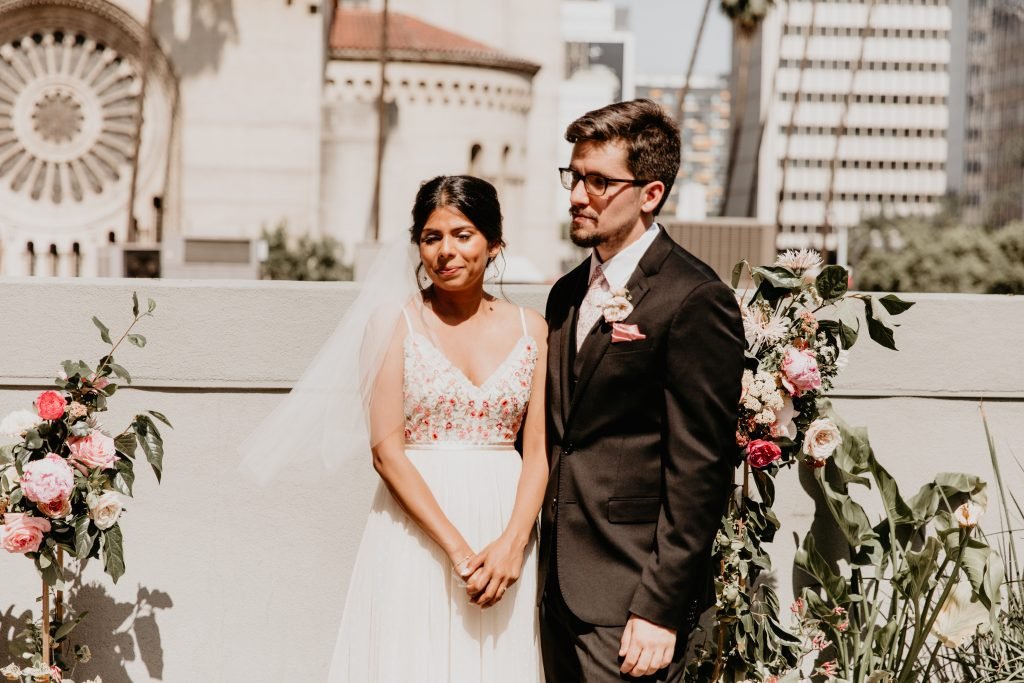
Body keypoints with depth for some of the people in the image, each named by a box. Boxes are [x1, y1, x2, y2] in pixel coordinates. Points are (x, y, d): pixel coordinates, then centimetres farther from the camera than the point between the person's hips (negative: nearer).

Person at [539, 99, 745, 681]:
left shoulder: (696, 299, -10)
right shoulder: (568, 294, 15)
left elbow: (700, 470, -14)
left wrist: (662, 609, -17)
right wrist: (538, 563, 10)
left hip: (630, 594, -7)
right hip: (561, 589, 7)